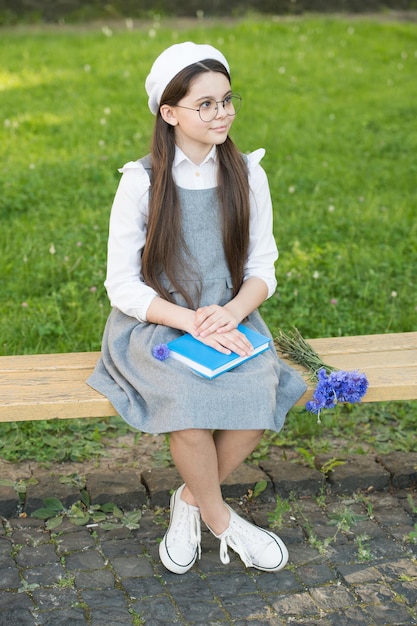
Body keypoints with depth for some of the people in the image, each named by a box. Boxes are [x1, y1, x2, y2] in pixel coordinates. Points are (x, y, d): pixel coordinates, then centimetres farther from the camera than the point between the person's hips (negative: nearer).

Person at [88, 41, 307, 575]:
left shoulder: (247, 175, 3)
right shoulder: (141, 182, -7)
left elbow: (263, 269, 6)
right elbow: (122, 286, -7)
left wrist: (232, 311, -17)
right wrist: (192, 322, -21)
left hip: (230, 321, 3)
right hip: (154, 325, -3)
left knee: (260, 395, -26)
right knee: (190, 402, -31)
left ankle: (192, 499, 0)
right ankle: (220, 520, -4)